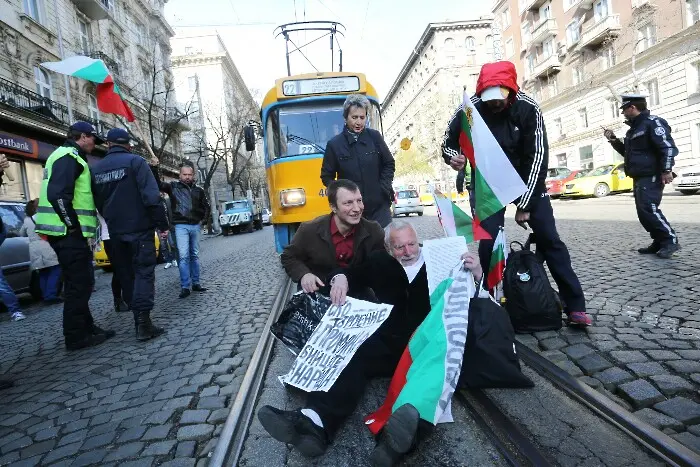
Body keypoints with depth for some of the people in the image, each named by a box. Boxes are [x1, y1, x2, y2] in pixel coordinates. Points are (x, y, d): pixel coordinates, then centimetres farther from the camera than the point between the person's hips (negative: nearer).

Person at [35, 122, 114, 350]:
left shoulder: (65, 155, 23)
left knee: (78, 282, 15)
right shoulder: (69, 156, -11)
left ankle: (86, 328, 24)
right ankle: (76, 336, 4)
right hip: (68, 232, -11)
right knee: (79, 283, -4)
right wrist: (74, 226, -19)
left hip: (65, 231, 11)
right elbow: (58, 195, -24)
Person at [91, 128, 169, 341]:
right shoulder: (135, 161, -6)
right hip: (139, 228, -5)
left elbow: (97, 202, 16)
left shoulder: (96, 169, 11)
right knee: (143, 272, -4)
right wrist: (162, 224, -13)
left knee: (125, 274, 13)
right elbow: (151, 196, -16)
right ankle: (143, 322, -13)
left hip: (116, 231, 5)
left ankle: (138, 319, 17)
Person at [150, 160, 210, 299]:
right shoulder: (173, 186, 2)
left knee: (195, 256, 11)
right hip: (181, 226, -3)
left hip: (196, 226, 3)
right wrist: (154, 168, -24)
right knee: (183, 256, -10)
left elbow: (206, 206, 19)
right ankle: (184, 287, -7)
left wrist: (204, 219, 8)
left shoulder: (199, 190, 9)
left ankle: (196, 283, 18)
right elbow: (157, 184, -12)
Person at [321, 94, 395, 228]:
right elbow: (326, 176, 6)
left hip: (379, 206, 1)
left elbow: (389, 164, 12)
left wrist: (384, 187, 0)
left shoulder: (374, 136, 2)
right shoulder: (334, 144, -1)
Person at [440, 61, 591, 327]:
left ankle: (575, 306, 7)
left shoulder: (527, 108, -18)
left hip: (526, 180, 0)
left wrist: (525, 204, -21)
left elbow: (538, 155, -18)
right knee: (487, 246, -9)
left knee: (549, 239, -3)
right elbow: (448, 142, -2)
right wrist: (453, 157, -28)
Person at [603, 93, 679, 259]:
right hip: (639, 178, 10)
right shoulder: (634, 129, 20)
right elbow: (628, 152, 30)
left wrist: (666, 170, -25)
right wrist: (613, 140, 17)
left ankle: (671, 241, -10)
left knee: (649, 210, -18)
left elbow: (667, 147, -19)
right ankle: (660, 242, 14)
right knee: (643, 213, 8)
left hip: (651, 177, -10)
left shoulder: (653, 122, -10)